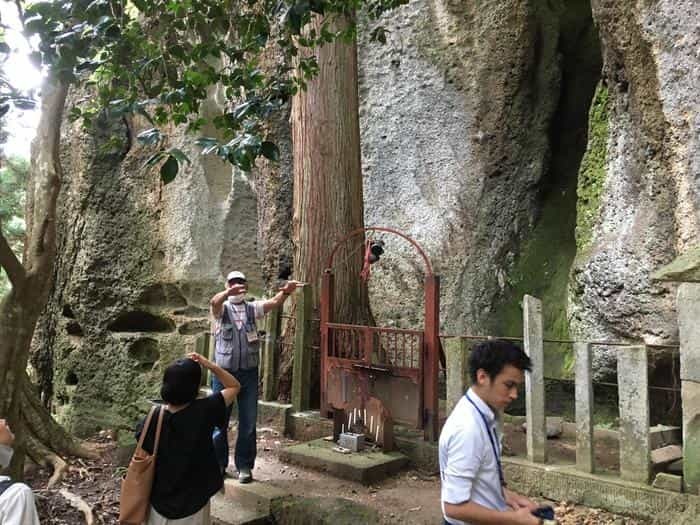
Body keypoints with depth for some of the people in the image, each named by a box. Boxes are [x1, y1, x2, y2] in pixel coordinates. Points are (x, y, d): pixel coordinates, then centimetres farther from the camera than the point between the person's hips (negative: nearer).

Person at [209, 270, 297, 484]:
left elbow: (274, 303, -9)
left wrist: (285, 292, -31)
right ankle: (218, 464, 25)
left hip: (249, 373, 2)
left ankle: (245, 466, 19)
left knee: (248, 422, 6)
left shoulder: (252, 309, 7)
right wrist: (228, 293, -46)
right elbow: (214, 302, -24)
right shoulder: (222, 309, 0)